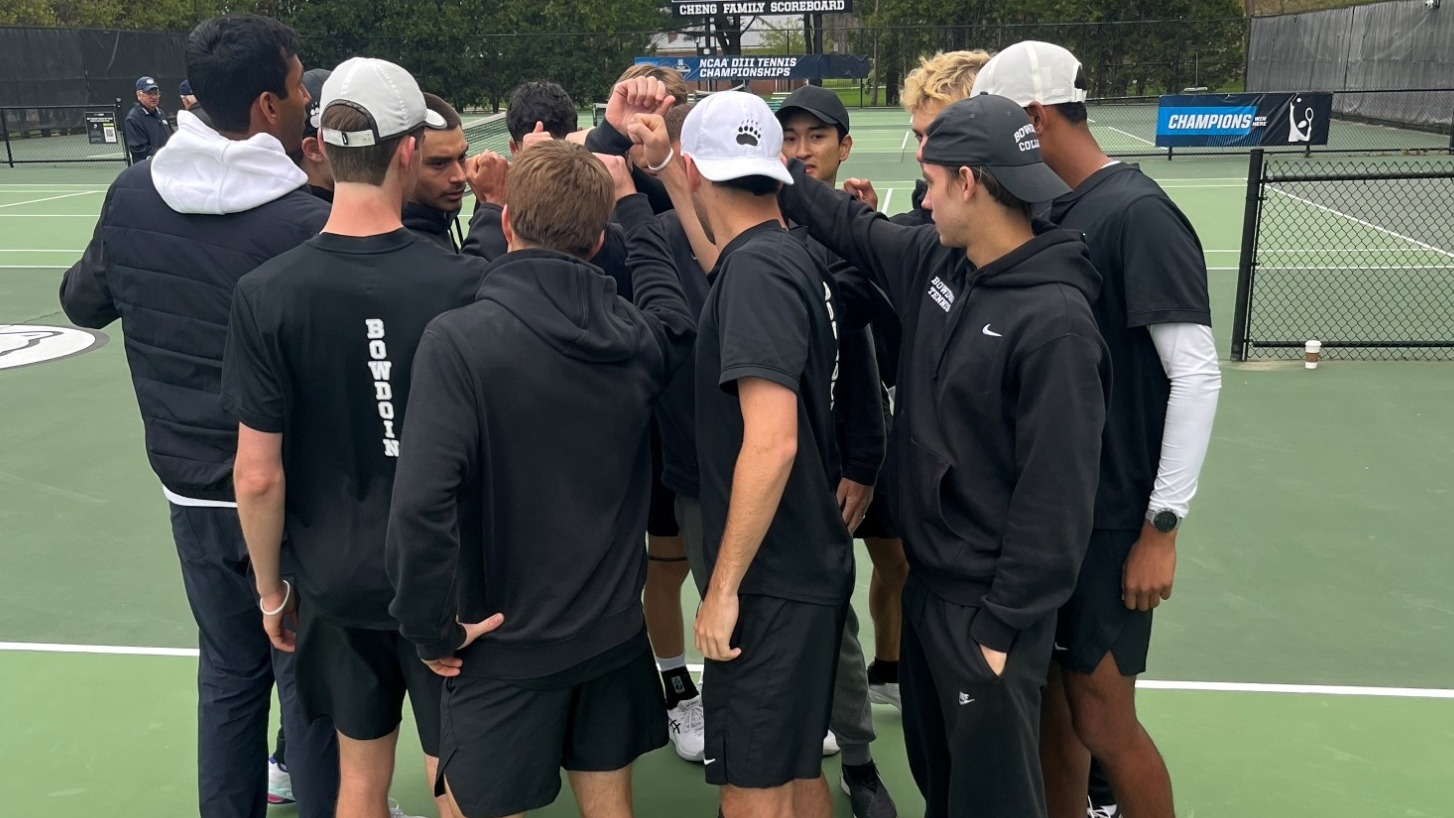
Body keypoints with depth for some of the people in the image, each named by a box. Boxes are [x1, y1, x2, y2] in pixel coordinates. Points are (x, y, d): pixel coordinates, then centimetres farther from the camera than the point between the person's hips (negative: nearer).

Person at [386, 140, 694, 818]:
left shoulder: (458, 340, -21)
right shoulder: (637, 333, -7)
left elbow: (422, 503, -29)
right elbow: (674, 312, 19)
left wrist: (434, 629, -14)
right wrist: (630, 200, 27)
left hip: (507, 643, -4)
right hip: (614, 630, 5)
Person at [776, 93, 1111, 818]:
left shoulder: (1054, 320, -24)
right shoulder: (935, 262, -1)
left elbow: (1056, 496, -23)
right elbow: (853, 228, 17)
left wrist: (1006, 625, -19)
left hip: (987, 608, -8)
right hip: (927, 580, 8)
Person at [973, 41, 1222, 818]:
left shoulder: (1138, 214, -15)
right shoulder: (1050, 212, 8)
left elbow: (1196, 374, -18)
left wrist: (1162, 526, -17)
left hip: (1110, 517, -7)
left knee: (1101, 720, 3)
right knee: (1049, 701, 15)